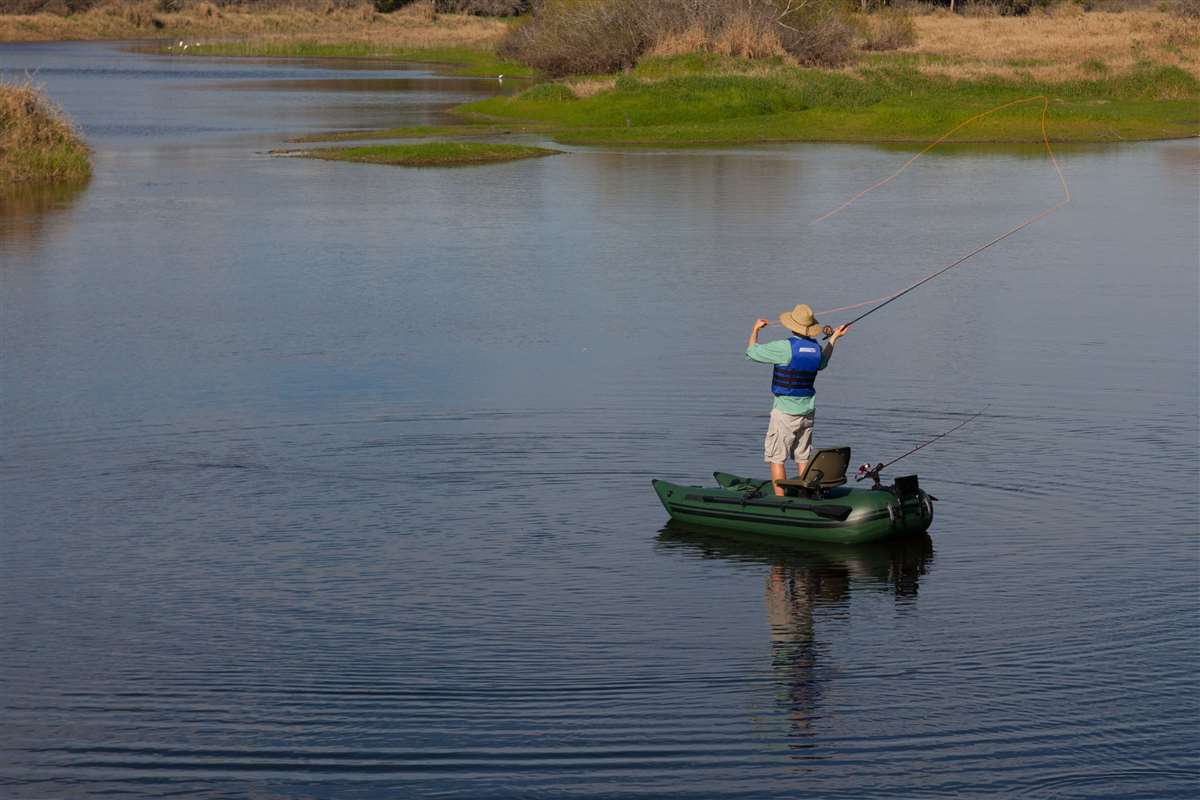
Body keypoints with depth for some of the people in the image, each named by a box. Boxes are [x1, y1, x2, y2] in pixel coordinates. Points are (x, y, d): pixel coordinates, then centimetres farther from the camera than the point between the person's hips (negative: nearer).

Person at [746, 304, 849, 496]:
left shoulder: (785, 347, -18)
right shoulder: (816, 347, 2)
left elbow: (752, 352, -8)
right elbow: (821, 363, 27)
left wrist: (755, 330, 9)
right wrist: (834, 338, 35)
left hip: (785, 411, -6)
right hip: (807, 410, 6)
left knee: (776, 458, -2)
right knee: (803, 458, 12)